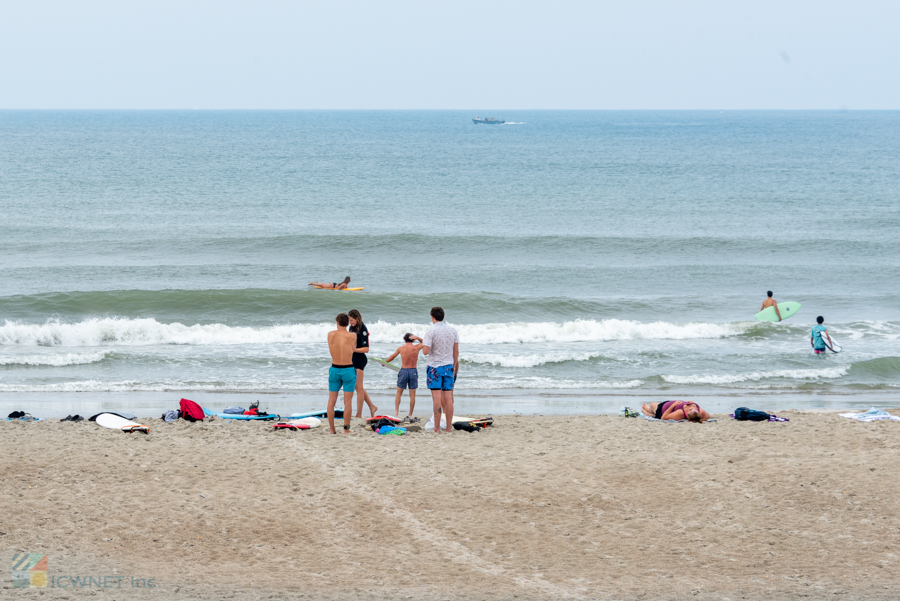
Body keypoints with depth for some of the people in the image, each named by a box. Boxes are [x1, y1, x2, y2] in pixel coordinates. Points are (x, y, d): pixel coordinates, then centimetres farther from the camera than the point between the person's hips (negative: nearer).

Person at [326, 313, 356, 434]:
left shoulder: (331, 335, -2)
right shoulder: (352, 336, -9)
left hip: (334, 369, 3)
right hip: (348, 370, -2)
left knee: (331, 401, 8)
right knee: (348, 401, 3)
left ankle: (332, 429, 9)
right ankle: (346, 429, 3)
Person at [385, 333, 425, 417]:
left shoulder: (401, 348, 0)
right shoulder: (416, 347, 0)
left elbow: (391, 357, 14)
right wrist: (417, 338, 4)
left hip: (403, 371, 0)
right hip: (413, 371, 0)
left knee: (399, 393, 11)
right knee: (412, 395, 5)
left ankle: (396, 412, 1)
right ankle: (410, 415, 5)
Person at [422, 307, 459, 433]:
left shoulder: (431, 332, -12)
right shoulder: (452, 331, 5)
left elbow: (426, 351, -17)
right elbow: (456, 351, 10)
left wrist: (423, 344, 4)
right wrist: (454, 366, 19)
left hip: (434, 367, -4)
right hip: (448, 366, 4)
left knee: (437, 398, -4)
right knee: (448, 398, 5)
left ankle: (437, 427, -4)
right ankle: (449, 427, 5)